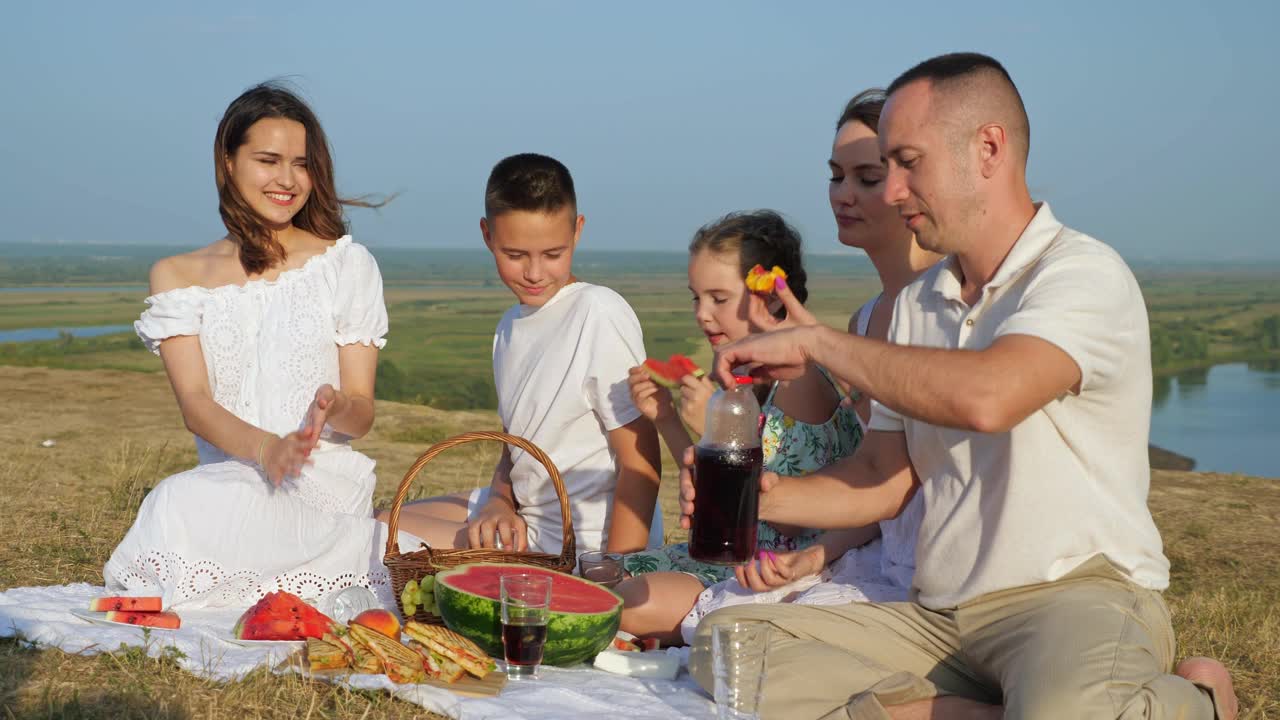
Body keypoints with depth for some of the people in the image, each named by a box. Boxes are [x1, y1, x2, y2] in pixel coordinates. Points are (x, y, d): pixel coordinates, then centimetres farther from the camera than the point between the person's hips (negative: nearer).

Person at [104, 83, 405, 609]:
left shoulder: (346, 264, 7)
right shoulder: (178, 277, 12)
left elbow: (363, 412, 5)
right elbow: (194, 404, -3)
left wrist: (335, 408, -21)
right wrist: (265, 448, -25)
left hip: (326, 490, -2)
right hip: (225, 483, 2)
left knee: (183, 507, -33)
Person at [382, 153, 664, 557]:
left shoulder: (600, 314, -16)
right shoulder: (510, 327, 11)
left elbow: (641, 463, -17)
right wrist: (498, 504, -4)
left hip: (584, 546, -8)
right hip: (522, 520, 8)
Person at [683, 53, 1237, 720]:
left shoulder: (1085, 274, -9)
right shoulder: (916, 305, 15)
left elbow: (985, 397, -29)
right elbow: (884, 479, 14)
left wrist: (817, 341, -17)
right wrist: (767, 496, -5)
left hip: (1075, 594, -7)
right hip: (938, 613, 7)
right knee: (724, 643, -11)